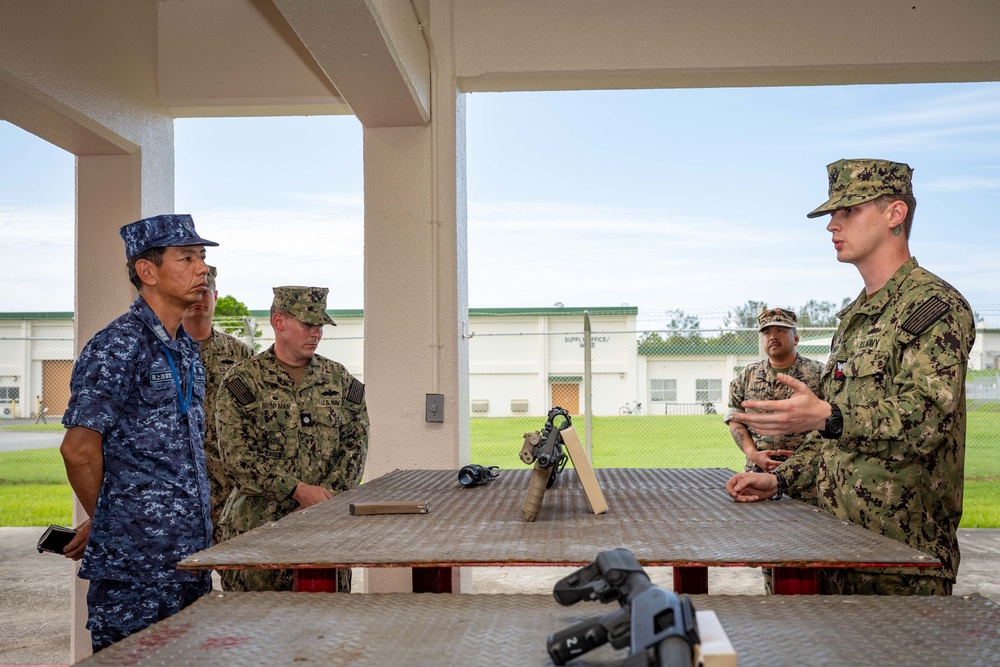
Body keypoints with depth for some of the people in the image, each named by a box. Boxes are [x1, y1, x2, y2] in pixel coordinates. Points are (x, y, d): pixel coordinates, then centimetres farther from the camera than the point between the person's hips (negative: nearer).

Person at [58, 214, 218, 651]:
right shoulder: (117, 348, -15)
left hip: (190, 556, 8)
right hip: (136, 563, -8)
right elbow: (79, 450, -16)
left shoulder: (187, 349, 13)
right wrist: (104, 521, 0)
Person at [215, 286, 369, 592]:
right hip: (258, 526, -3)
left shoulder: (339, 379, 11)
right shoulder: (242, 382, -1)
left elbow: (356, 444, 7)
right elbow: (236, 455, -9)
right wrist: (299, 491, -15)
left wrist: (328, 496, -8)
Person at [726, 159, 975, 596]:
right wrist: (781, 480, 10)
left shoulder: (936, 305, -10)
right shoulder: (854, 317, 18)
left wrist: (827, 417, -38)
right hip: (839, 536, 8)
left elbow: (929, 415, -24)